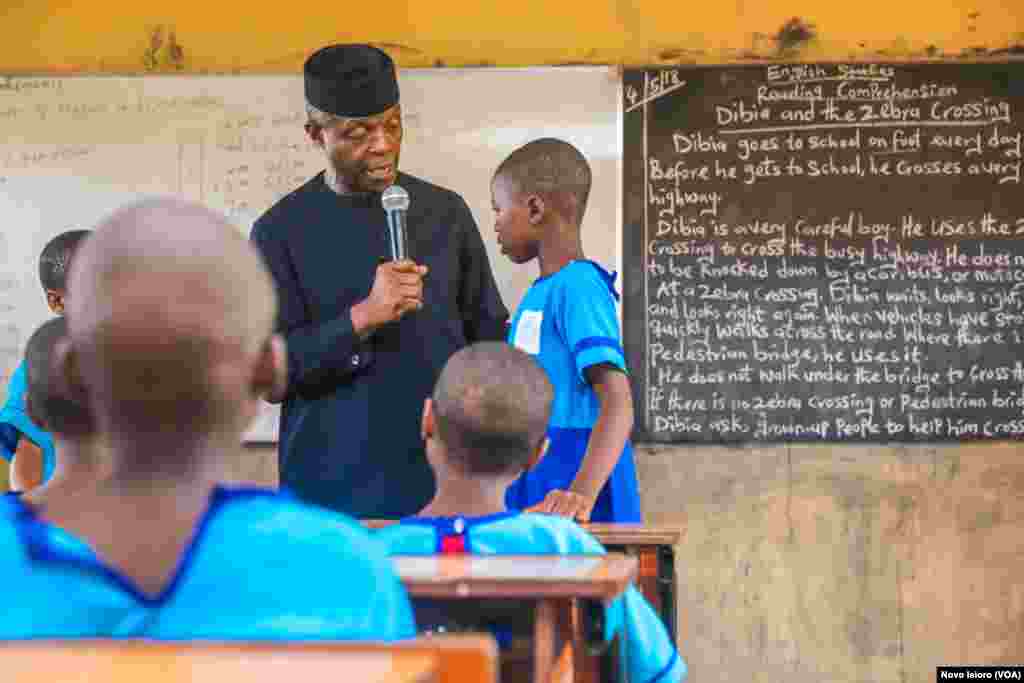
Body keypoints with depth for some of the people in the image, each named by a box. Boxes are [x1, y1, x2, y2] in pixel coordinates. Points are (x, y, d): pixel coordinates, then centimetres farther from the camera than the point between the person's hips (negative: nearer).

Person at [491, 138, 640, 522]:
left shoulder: (578, 287, -15)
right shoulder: (541, 292, 13)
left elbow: (618, 405, -24)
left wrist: (582, 494, -35)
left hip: (563, 508, -8)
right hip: (533, 498, 9)